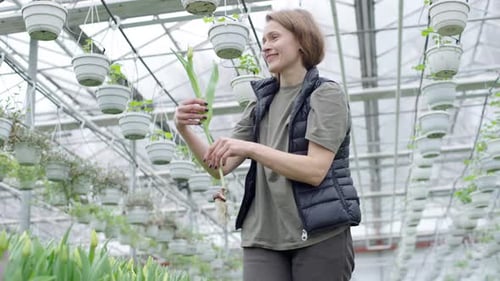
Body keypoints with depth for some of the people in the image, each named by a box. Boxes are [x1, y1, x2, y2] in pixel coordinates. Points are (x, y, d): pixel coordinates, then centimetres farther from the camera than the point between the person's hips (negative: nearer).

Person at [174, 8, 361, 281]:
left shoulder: (326, 94, -1)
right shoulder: (261, 104, 15)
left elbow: (315, 170, -15)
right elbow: (220, 167, 8)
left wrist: (250, 148, -23)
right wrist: (185, 131, -8)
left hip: (319, 235, -4)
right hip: (263, 237, 4)